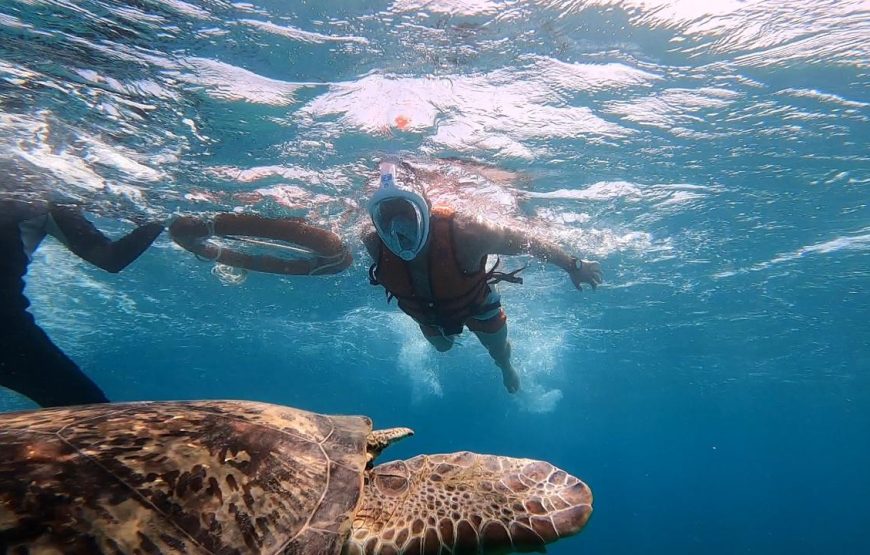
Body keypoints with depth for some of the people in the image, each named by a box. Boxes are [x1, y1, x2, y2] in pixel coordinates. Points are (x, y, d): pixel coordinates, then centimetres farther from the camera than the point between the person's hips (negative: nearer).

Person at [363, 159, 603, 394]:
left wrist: (574, 266, -18)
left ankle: (506, 367, 68)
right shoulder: (374, 242, -39)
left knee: (498, 349, 29)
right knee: (443, 346, 36)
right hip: (427, 313, 2)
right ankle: (448, 332, 74)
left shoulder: (464, 232, -48)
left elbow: (526, 241, -32)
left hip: (475, 302, -2)